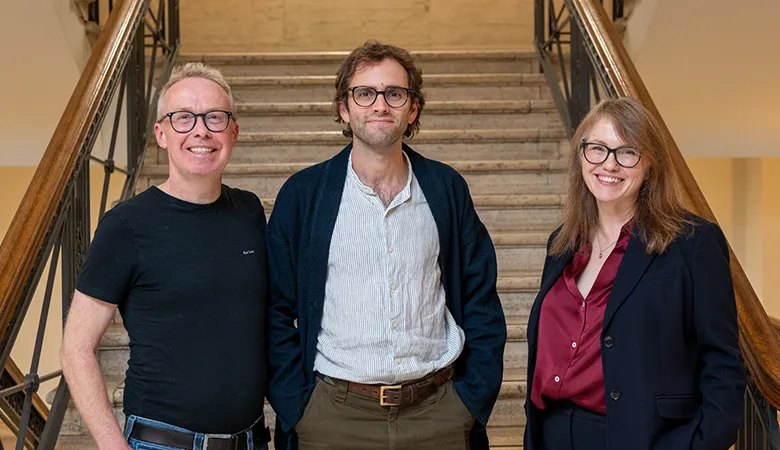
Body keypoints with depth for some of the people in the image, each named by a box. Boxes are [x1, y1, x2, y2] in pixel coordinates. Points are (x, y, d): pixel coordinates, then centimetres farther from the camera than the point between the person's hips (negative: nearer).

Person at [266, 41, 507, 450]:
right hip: (334, 416, -1)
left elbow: (481, 304, 6)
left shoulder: (447, 189, 3)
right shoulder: (303, 194, -2)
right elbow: (274, 312, -1)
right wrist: (297, 408, -6)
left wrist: (473, 401, 0)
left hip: (438, 411, 2)